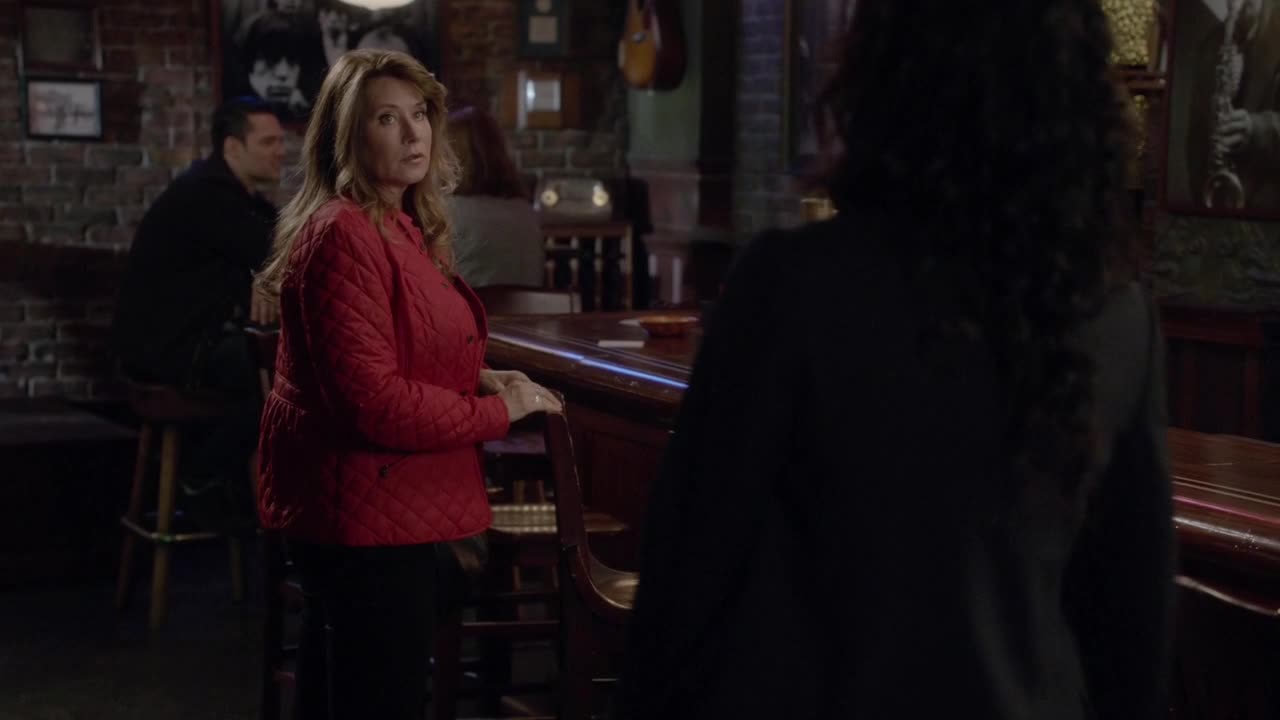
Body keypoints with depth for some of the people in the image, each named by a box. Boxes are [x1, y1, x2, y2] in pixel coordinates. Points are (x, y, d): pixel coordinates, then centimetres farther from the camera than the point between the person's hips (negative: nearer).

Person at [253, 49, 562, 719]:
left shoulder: (403, 228, 12)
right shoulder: (342, 235, -21)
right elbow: (373, 402, -26)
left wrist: (477, 381, 6)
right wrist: (497, 412, -15)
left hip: (379, 505, 11)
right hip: (364, 512, -11)